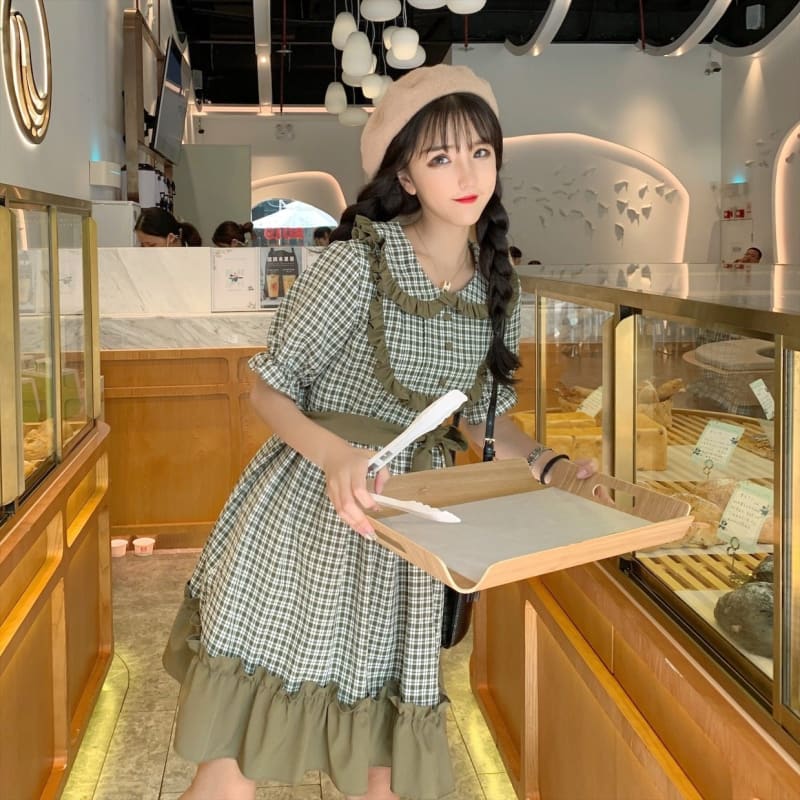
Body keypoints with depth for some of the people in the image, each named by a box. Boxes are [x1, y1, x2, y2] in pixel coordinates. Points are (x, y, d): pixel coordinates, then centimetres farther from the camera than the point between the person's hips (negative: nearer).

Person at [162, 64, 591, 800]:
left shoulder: (498, 287, 4)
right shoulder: (360, 263, -14)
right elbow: (270, 389, -11)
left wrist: (547, 465, -5)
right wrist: (336, 455, -29)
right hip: (308, 514, -4)